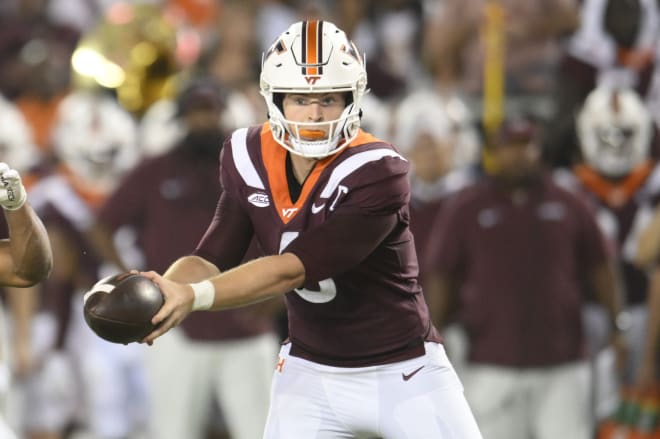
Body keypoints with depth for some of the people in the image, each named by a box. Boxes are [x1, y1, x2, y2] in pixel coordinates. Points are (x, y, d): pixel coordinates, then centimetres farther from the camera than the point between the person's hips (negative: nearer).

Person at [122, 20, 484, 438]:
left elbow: (296, 269, -31)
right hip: (309, 373, 4)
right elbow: (211, 258, -8)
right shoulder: (250, 158, -7)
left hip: (403, 374, -3)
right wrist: (163, 291, -31)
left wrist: (194, 296, -42)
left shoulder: (377, 172, -25)